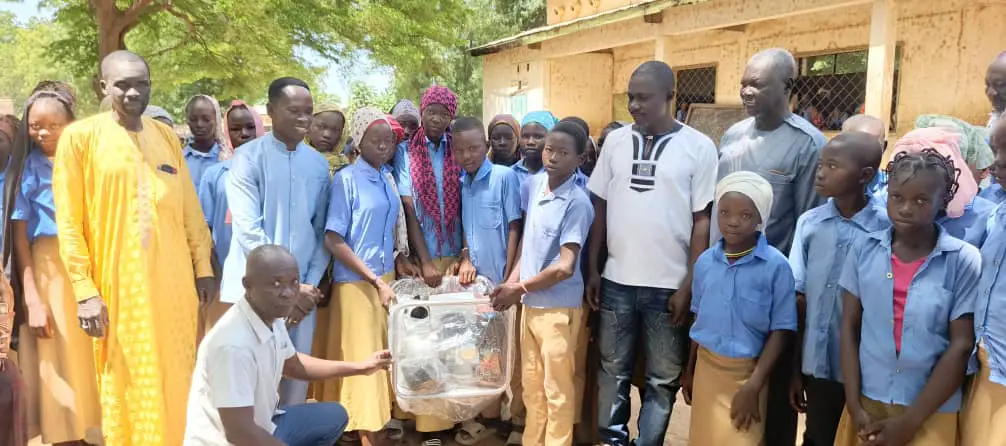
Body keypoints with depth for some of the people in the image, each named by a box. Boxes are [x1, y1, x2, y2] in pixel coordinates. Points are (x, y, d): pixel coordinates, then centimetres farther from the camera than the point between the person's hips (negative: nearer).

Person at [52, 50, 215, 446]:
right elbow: (69, 222, -5)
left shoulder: (167, 136, 9)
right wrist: (84, 290, -10)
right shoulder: (80, 136, -3)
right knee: (127, 386, 7)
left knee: (176, 379, 12)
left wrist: (203, 267, 9)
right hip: (118, 283, -3)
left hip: (174, 280, 4)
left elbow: (190, 208, 11)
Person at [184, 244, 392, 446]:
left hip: (261, 426, 9)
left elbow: (291, 364, 16)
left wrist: (359, 367, 15)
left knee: (334, 416, 13)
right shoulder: (233, 344, -31)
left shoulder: (272, 318, -4)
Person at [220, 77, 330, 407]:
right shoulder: (248, 157, -7)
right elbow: (248, 230, -13)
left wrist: (310, 283, -3)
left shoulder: (318, 164, 7)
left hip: (304, 289, 4)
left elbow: (322, 231, 8)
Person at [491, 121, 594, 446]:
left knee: (557, 390, 7)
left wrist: (520, 289, -11)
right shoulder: (535, 183, 4)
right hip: (530, 303, 7)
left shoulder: (577, 202, -18)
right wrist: (513, 279, 4)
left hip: (558, 307, -7)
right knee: (531, 385, 19)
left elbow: (565, 267, -20)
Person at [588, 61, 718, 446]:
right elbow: (600, 208, 8)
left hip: (668, 285, -2)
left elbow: (702, 220, -3)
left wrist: (689, 285, -6)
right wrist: (593, 270, 5)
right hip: (617, 280, 3)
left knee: (662, 379, 10)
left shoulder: (699, 147, -4)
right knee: (613, 371, 14)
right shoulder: (616, 140, 4)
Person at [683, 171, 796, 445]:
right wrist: (689, 371, 14)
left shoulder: (776, 266, -15)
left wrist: (753, 386, -15)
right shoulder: (705, 261, -2)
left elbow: (781, 331, -12)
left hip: (746, 372, -4)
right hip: (706, 367, 4)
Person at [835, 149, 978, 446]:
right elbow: (849, 327, -1)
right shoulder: (864, 249, -4)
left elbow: (961, 346, -9)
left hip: (931, 413, -2)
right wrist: (854, 407, -5)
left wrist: (909, 421, -10)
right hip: (867, 401, 2)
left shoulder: (964, 261, -9)